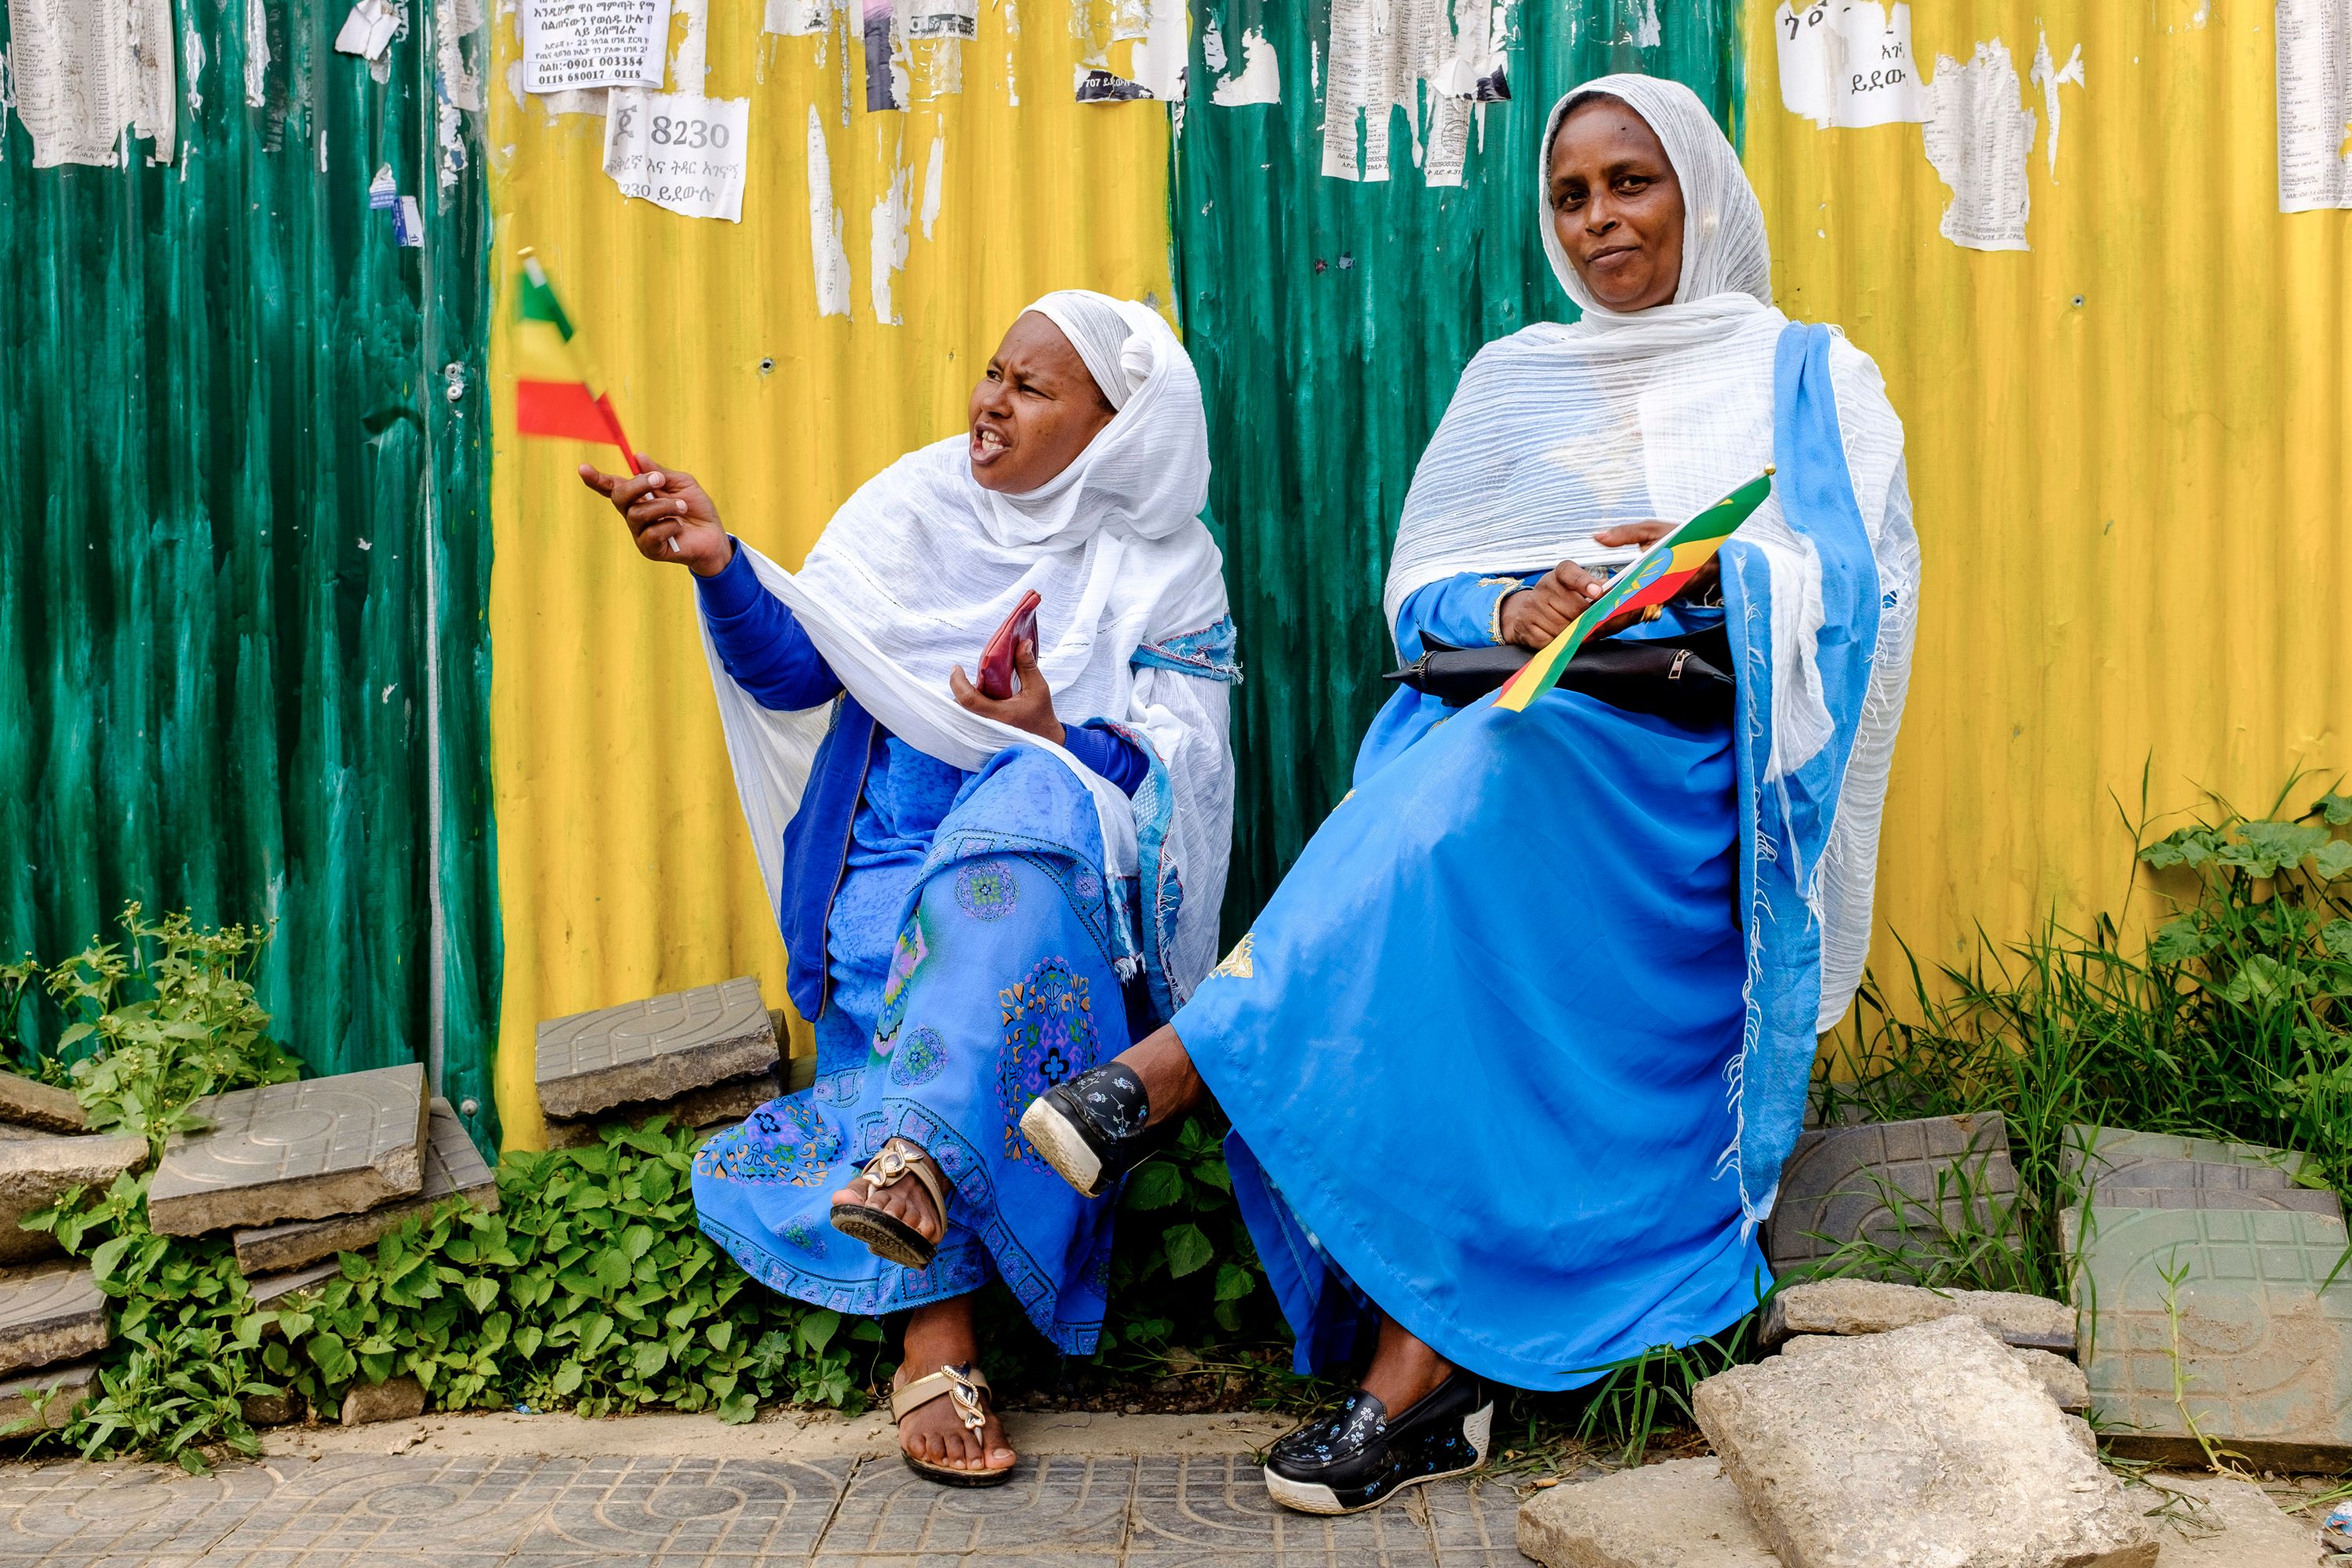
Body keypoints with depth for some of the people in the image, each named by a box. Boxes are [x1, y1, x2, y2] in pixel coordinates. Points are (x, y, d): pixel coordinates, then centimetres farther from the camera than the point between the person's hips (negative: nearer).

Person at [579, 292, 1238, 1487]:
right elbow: (796, 670, -3)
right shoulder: (918, 506, 7)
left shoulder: (1168, 569, 6)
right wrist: (718, 562, -22)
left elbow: (1185, 765, -4)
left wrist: (1055, 738, -23)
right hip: (900, 862, 2)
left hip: (1076, 865, -1)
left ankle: (921, 1150, -48)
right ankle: (936, 1342, -33)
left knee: (1032, 803, -34)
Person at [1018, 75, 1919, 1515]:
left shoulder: (1807, 376, 15)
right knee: (1468, 970, -32)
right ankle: (1433, 1377, -37)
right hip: (1497, 726, 3)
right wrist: (1512, 611, -12)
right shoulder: (1515, 378, 23)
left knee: (1483, 783, -36)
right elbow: (1419, 587, 12)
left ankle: (1174, 1072, -36)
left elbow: (1863, 586, 0)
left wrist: (1723, 579, -21)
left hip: (1682, 761, -3)